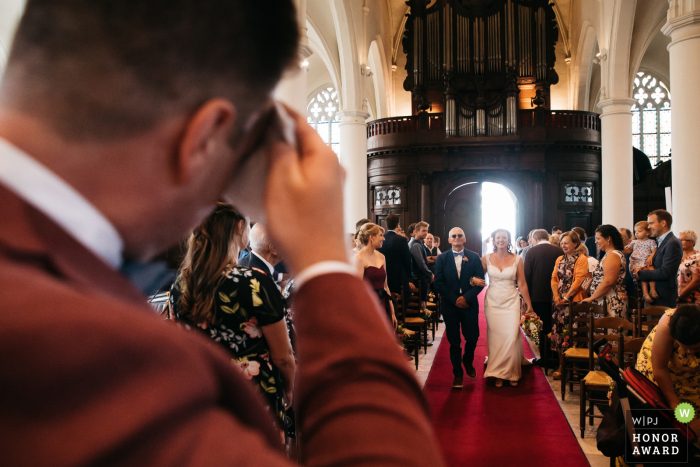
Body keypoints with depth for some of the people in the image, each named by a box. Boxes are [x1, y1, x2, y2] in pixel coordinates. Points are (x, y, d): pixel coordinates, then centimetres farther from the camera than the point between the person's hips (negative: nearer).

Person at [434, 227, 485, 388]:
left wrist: (466, 298, -14)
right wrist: (454, 300, -11)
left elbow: (480, 281, -2)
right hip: (449, 306, 0)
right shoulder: (442, 258, 2)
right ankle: (458, 374, 18)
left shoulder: (474, 257, 3)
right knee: (454, 341, 6)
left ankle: (468, 361, 35)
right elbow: (439, 283, -3)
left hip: (469, 305, 0)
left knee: (473, 337, 4)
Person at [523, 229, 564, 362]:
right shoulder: (559, 251, -1)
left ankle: (544, 357, 11)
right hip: (555, 296, 3)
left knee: (541, 328, 6)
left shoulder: (532, 252, -8)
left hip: (538, 296, -2)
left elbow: (526, 276, -8)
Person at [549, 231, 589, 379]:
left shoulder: (581, 259, -6)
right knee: (558, 331, 5)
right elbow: (554, 279, 11)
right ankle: (561, 365, 14)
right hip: (559, 301, 6)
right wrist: (556, 297, -3)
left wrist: (566, 297, -13)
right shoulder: (560, 259, 15)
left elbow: (579, 281, -12)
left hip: (573, 301, -6)